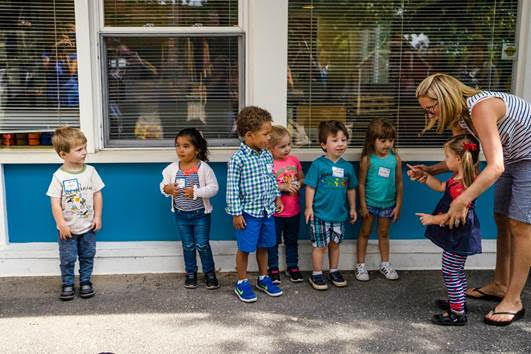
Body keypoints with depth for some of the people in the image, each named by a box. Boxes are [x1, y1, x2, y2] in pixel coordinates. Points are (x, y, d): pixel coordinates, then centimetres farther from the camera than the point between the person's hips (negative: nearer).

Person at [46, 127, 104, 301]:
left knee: (87, 257, 13)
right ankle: (67, 285, 24)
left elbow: (97, 195, 2)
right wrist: (61, 224, -18)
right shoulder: (59, 176, -13)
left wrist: (97, 217, -1)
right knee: (68, 259, 7)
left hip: (88, 227, 3)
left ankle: (85, 282, 28)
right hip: (68, 229, -2)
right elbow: (55, 202, -12)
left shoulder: (90, 171, -5)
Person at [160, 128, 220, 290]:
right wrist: (167, 189, -18)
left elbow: (213, 188, -14)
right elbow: (163, 185, 5)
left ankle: (210, 273, 21)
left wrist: (196, 192, -25)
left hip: (200, 214, -3)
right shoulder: (172, 168, -5)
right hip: (181, 215, 3)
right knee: (188, 246, 15)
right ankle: (191, 273, 29)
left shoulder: (204, 168, -15)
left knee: (202, 245, 5)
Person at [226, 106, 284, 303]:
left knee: (263, 246, 18)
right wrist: (236, 213, -14)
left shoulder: (267, 155, 2)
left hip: (267, 210, 6)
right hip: (248, 212, -6)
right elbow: (232, 187, -15)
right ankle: (242, 283, 22)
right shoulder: (238, 159, -18)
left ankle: (263, 278, 35)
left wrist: (277, 197, 12)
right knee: (245, 248, 6)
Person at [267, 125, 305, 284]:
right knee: (273, 241, 10)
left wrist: (298, 184, -10)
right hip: (275, 212, -5)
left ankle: (292, 267, 33)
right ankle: (273, 269, 25)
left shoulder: (294, 160, 1)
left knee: (292, 241, 18)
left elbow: (302, 178, 12)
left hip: (294, 211, 5)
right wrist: (283, 187, -24)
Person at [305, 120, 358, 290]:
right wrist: (309, 207, -12)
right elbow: (310, 186, -9)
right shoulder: (318, 164, -11)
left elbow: (351, 189, 14)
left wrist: (352, 208, 16)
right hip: (320, 213, -4)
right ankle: (316, 275, 17)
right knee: (319, 245, 4)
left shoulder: (347, 167, 3)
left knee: (335, 244, 16)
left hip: (339, 213, 5)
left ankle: (333, 271, 32)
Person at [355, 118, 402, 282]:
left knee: (384, 233, 17)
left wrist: (398, 205, 1)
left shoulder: (395, 159, -6)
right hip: (370, 202, -2)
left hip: (387, 203, 3)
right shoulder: (367, 159, -14)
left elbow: (399, 183, 0)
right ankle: (360, 265, 22)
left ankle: (385, 264, 32)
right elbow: (362, 184, -9)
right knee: (365, 233, 11)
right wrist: (363, 205, -9)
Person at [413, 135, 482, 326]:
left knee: (450, 273, 0)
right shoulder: (457, 179, 3)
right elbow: (440, 187, 20)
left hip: (458, 238, -11)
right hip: (458, 237, 11)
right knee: (457, 271, 24)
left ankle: (458, 314, 8)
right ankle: (457, 302, 41)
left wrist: (433, 219, -21)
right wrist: (424, 176, 15)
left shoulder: (461, 185, -29)